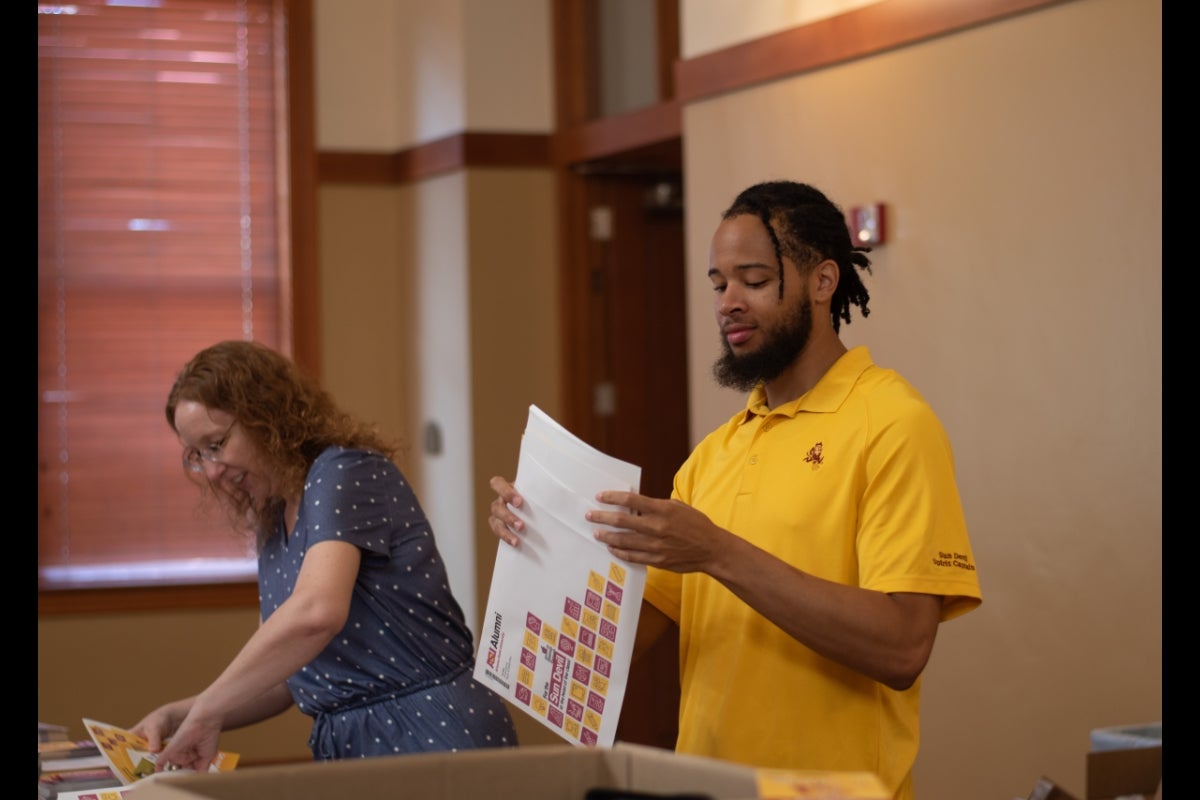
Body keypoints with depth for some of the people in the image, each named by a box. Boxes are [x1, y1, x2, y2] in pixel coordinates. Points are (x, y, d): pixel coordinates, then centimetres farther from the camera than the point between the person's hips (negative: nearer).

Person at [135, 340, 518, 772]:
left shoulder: (345, 473, -10)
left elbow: (316, 611, -27)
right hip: (350, 752, 7)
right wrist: (176, 716, 6)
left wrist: (206, 711, -21)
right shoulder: (273, 527, 14)